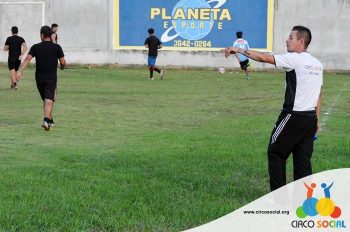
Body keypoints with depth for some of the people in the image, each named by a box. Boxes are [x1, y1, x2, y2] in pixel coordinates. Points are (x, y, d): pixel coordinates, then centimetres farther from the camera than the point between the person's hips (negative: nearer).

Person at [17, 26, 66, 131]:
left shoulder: (35, 47, 0)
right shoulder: (57, 47, -3)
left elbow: (27, 59, -11)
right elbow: (63, 62, -2)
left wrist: (20, 71, -16)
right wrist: (62, 67, 21)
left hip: (39, 78, 2)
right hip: (51, 78, -2)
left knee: (45, 100, 17)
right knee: (49, 100, -8)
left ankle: (50, 121, 26)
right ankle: (46, 120, -27)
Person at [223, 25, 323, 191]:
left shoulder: (295, 59, -12)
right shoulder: (317, 64, 12)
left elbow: (264, 57, -14)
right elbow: (319, 95, 16)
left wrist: (239, 50, -7)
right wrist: (317, 119, 20)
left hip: (293, 116, -7)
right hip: (310, 118, 7)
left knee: (276, 153, 5)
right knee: (303, 158, 10)